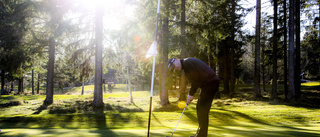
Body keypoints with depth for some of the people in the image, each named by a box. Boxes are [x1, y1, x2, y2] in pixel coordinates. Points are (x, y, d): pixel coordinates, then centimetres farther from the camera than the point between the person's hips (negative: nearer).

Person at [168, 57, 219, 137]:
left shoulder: (186, 63, -13)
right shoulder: (186, 65, 18)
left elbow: (195, 80, -18)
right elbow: (195, 80, 18)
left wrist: (191, 94, -8)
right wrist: (191, 95, 9)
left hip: (211, 82, -11)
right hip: (208, 83, 11)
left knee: (203, 109, -10)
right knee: (200, 108, 14)